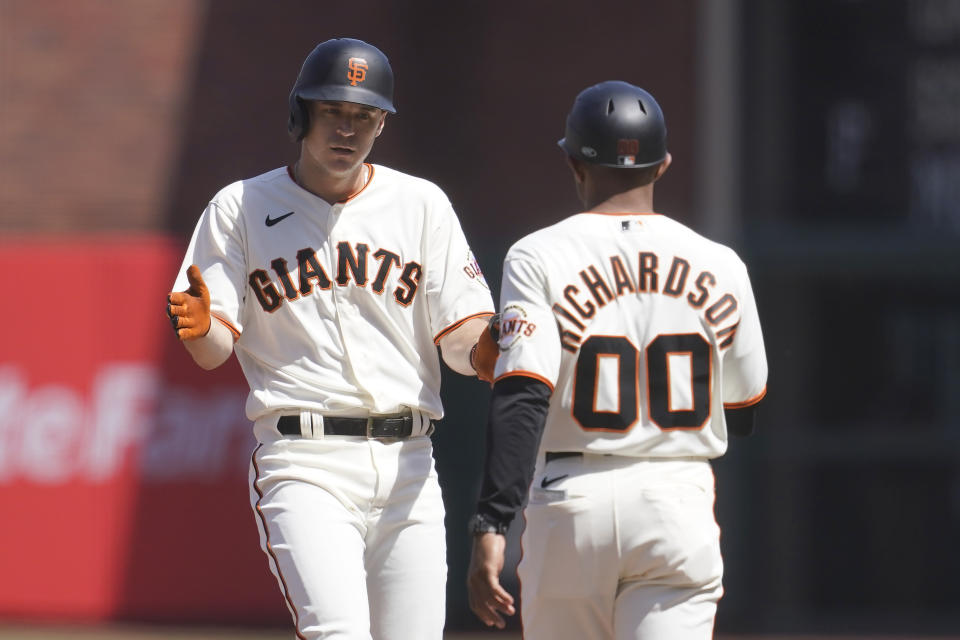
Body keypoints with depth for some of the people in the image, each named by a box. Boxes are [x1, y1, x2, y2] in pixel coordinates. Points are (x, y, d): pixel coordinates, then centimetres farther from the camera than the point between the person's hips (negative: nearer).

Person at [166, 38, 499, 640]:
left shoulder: (421, 204, 10)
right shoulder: (242, 207, 7)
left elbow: (460, 332, 3)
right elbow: (215, 350, 2)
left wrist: (484, 348, -21)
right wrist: (198, 325, -23)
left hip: (406, 466, 3)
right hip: (304, 463, -3)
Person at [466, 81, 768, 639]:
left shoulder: (540, 259, -5)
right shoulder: (719, 266, 4)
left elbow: (521, 401, -16)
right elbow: (740, 417, 13)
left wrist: (491, 527, -19)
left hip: (572, 507, -1)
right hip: (680, 504, 1)